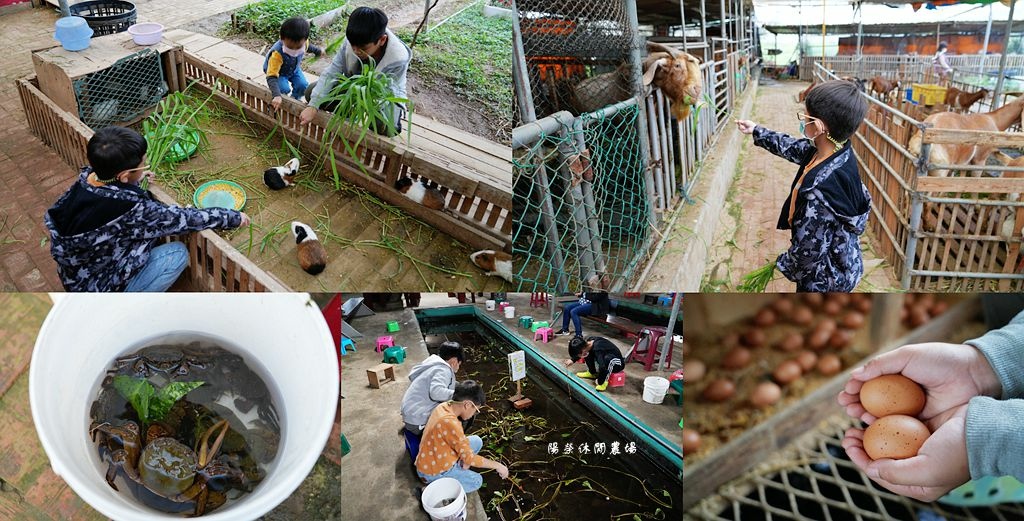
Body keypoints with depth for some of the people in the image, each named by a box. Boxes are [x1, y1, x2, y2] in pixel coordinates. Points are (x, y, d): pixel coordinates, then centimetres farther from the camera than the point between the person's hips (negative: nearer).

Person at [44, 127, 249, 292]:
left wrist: (134, 181, 15)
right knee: (178, 253, -7)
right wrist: (234, 218, -10)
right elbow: (182, 219, -20)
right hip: (98, 291, -7)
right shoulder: (130, 211, -33)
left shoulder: (86, 179, -13)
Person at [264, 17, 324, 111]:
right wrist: (276, 96, -59)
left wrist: (318, 51, 19)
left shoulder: (302, 43, -30)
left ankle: (295, 99, 21)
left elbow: (308, 46, -1)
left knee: (303, 85, -11)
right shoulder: (277, 53, -46)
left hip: (294, 69, 5)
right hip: (278, 72, -5)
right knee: (284, 89, -26)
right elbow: (271, 77, -47)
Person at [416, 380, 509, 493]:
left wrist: (466, 458, -5)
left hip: (437, 457, 8)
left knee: (477, 441, 7)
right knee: (476, 482, -7)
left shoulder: (444, 407, -7)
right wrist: (497, 465, -17)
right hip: (432, 472, -8)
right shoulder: (450, 423, -34)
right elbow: (469, 458, -26)